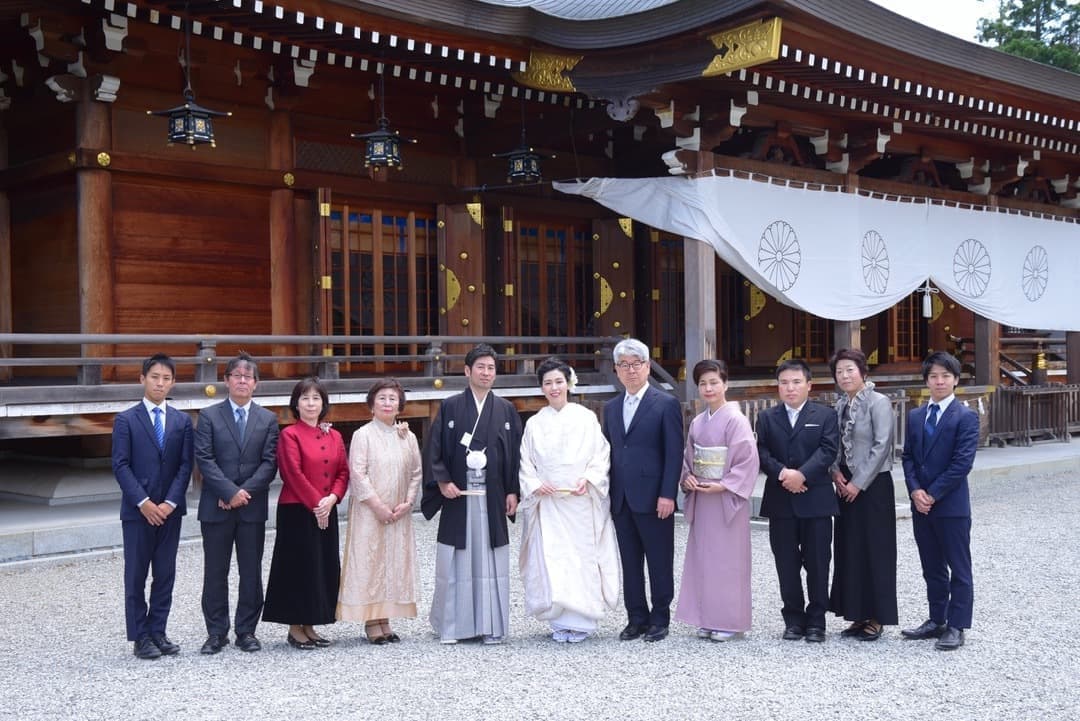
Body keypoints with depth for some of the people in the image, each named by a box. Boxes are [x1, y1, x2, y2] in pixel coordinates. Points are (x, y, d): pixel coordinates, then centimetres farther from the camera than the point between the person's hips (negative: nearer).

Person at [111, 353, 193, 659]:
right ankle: (140, 636, 10)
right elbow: (121, 465, -6)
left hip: (169, 509, 3)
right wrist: (143, 502, -14)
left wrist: (170, 502, -10)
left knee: (165, 574, 7)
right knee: (136, 575, 2)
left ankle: (157, 631, 16)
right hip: (137, 509, -3)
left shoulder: (182, 421, 7)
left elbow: (185, 465, 2)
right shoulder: (126, 419, -1)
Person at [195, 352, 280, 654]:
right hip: (216, 506, -1)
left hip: (253, 507, 1)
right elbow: (204, 459, -5)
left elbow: (269, 462, 1)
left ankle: (247, 631, 16)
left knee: (251, 572, 6)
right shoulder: (209, 416, 3)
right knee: (215, 572, 5)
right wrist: (230, 492, -14)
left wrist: (245, 491, -12)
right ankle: (216, 633, 14)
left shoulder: (268, 419, 8)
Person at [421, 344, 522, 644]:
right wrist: (442, 481, -10)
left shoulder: (506, 410, 8)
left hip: (493, 497, 1)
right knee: (455, 561, 1)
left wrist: (512, 491, 1)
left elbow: (515, 453, 8)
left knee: (491, 561, 3)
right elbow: (434, 449, 2)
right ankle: (451, 625, 13)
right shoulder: (450, 407, 3)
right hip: (457, 495, -1)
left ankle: (491, 626, 12)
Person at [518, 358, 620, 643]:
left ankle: (581, 621, 9)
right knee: (551, 560, -3)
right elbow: (525, 463, 9)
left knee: (582, 558, 0)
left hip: (581, 500, -1)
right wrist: (535, 485, -7)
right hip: (547, 503, 1)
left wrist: (588, 479, -13)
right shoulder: (535, 423, 9)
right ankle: (560, 622, 7)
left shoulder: (586, 418, 4)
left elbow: (601, 456, 2)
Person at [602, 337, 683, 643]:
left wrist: (667, 494, -14)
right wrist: (606, 493, 7)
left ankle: (660, 619, 14)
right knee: (630, 563, 10)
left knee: (659, 562, 3)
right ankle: (637, 619, 19)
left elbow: (674, 453, -8)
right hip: (621, 500, 5)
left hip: (654, 499, -5)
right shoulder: (611, 407, 14)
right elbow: (608, 452, 15)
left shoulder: (666, 404, -3)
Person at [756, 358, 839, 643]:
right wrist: (782, 473, -16)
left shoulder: (826, 415, 5)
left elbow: (828, 451, -7)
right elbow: (762, 453, 1)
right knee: (787, 564, 6)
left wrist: (801, 474, -18)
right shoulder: (767, 418, 11)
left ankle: (816, 621, 12)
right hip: (780, 502, 2)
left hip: (816, 500, -2)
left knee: (817, 564, 2)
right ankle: (794, 620, 16)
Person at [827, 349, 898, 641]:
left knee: (875, 551, -1)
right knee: (848, 551, 9)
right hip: (847, 487, 7)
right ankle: (859, 616, 19)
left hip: (873, 486, -7)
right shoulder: (840, 405, 10)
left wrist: (858, 483, -15)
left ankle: (876, 619, 8)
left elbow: (881, 446, -15)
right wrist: (836, 473, -3)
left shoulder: (878, 402, -10)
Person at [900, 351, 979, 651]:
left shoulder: (965, 417, -7)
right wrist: (915, 491, -6)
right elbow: (908, 457, 9)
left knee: (958, 569, 2)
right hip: (921, 505, 6)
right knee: (932, 569, 14)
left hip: (952, 505, -6)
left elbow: (962, 463, -14)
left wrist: (932, 494, -15)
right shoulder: (915, 416, 11)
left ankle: (956, 627, 8)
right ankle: (937, 621, 24)